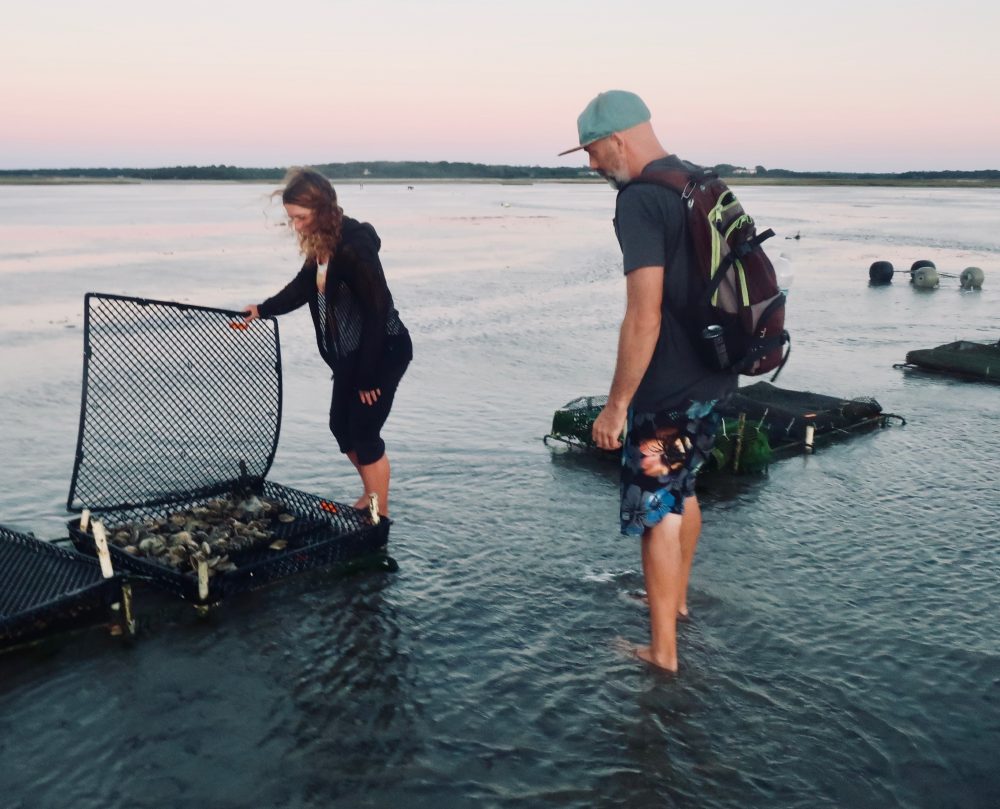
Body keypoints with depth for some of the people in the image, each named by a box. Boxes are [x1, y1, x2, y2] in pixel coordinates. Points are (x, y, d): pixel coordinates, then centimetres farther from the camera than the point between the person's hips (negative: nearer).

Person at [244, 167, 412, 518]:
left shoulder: (355, 246, -27)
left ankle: (380, 517, 11)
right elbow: (304, 285, 19)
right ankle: (370, 495, 36)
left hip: (384, 351, -9)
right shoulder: (321, 244, -1)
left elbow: (376, 312, -25)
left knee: (364, 432, -4)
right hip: (350, 354, 9)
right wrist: (264, 309, 14)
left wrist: (368, 376, -21)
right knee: (341, 426, 15)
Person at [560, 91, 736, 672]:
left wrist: (616, 405, -20)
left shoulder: (641, 201, -19)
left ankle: (663, 649, 15)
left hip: (668, 390, -9)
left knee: (657, 510, 3)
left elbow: (644, 318, -26)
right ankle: (677, 597, 44)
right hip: (713, 378, 9)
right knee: (683, 488, 25)